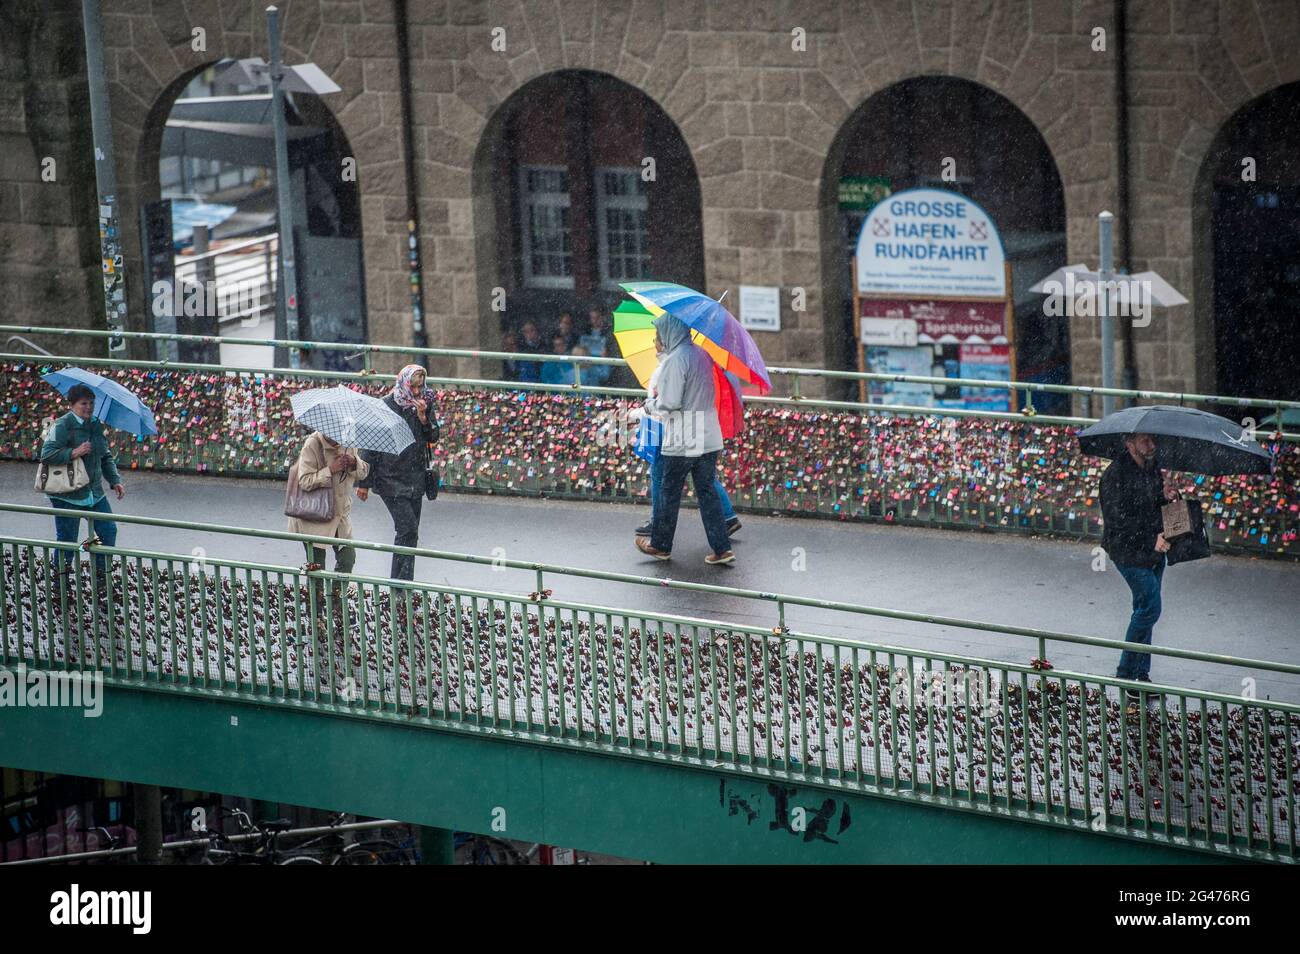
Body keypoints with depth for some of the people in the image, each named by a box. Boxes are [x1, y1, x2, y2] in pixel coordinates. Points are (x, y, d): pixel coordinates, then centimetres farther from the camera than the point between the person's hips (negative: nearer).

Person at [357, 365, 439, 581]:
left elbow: (434, 437, 3)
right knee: (407, 529, -15)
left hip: (415, 479, 5)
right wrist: (364, 482, -5)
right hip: (391, 479, -5)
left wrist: (423, 417, -16)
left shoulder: (426, 403, 4)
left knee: (409, 532, 8)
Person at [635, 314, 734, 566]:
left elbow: (669, 404, -18)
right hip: (709, 437, 7)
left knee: (669, 491, 7)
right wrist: (661, 397, 19)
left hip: (683, 440, -7)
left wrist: (650, 404, 3)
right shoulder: (702, 354, 10)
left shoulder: (675, 360, -16)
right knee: (707, 491, 9)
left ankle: (660, 545, 20)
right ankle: (721, 548, 4)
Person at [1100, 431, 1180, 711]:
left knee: (1145, 610, 13)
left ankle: (1140, 676, 22)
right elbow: (1118, 520, -22)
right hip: (1130, 552, -8)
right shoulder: (1116, 475, -19)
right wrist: (1152, 540, -24)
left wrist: (1167, 496, -5)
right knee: (1150, 608, -11)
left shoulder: (1152, 468, 7)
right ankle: (1126, 674, 0)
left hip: (1153, 549, 8)